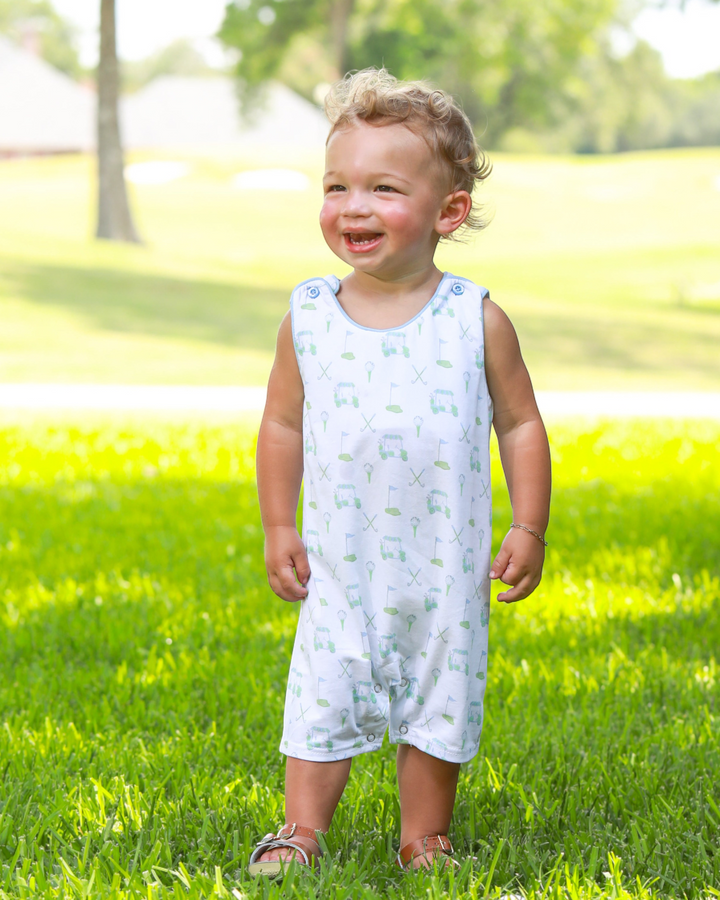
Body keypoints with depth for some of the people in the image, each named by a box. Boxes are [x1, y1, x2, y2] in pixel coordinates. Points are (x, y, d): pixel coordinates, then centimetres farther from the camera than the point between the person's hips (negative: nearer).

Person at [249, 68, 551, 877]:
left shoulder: (477, 320, -6)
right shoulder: (309, 317, -2)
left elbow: (521, 424, 2)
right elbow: (283, 424, 9)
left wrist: (529, 528, -2)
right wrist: (278, 527, 6)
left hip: (447, 567, 0)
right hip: (341, 566, 1)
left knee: (439, 703, 9)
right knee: (323, 697, 1)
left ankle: (425, 841, 24)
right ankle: (300, 834, 15)